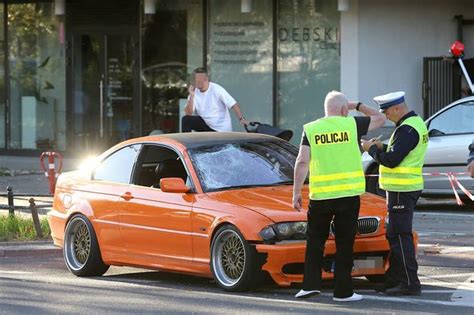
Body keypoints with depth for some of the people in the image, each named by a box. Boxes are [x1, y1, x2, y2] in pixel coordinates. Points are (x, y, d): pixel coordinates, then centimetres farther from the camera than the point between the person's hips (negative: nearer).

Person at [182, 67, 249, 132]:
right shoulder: (195, 93, -1)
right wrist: (192, 96, -19)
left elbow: (234, 105, -22)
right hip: (205, 124, 4)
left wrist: (241, 119, -37)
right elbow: (188, 114, -8)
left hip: (221, 129, -4)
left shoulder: (216, 89, -16)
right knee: (186, 119, -14)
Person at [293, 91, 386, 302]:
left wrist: (296, 192, -2)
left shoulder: (310, 130, 1)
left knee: (315, 241, 14)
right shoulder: (352, 124, 0)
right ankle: (343, 291, 6)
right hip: (348, 193, -1)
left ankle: (311, 284, 6)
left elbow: (302, 162, -6)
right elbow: (380, 118, 15)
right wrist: (358, 106, 23)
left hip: (320, 195, 1)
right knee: (344, 243, 6)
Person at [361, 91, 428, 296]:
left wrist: (372, 149, -7)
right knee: (395, 235, 16)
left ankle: (410, 283, -9)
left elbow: (392, 160, -22)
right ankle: (395, 279, 21)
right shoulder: (416, 123, 14)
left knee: (400, 236, -9)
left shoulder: (407, 129, -19)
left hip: (401, 190, -11)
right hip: (407, 187, 11)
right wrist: (382, 147, 8)